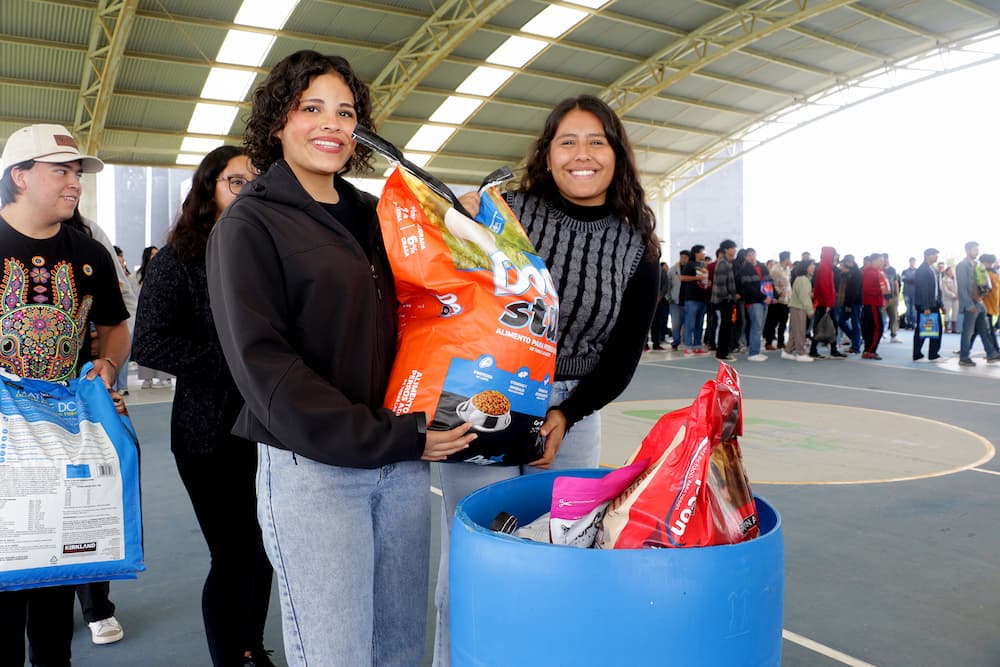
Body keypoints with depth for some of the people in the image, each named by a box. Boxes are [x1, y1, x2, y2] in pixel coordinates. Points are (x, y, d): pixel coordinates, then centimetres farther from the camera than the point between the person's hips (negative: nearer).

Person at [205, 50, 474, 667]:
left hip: (405, 462, 5)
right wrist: (388, 438, -16)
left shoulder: (373, 217, 13)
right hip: (312, 469, -5)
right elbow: (263, 363, -13)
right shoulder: (250, 224, -3)